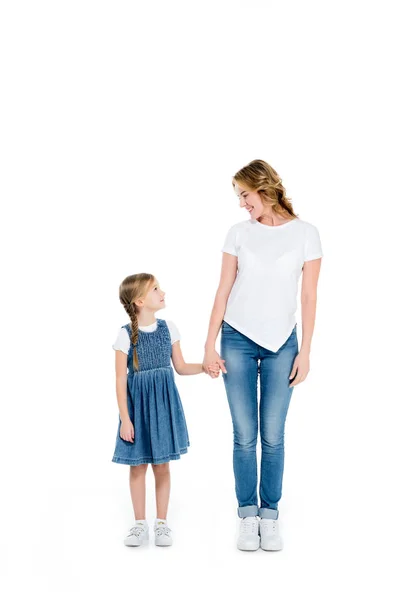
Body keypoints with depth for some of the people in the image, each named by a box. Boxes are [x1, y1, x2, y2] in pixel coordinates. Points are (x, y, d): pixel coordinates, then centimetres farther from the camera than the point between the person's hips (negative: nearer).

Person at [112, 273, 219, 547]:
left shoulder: (168, 328, -1)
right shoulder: (125, 335, -12)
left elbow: (180, 366, 9)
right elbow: (121, 380, -10)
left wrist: (204, 367, -9)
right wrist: (125, 419, -12)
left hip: (164, 402, 3)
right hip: (138, 404, -3)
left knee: (162, 465, 9)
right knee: (138, 466, 7)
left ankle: (161, 522, 22)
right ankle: (140, 524, 21)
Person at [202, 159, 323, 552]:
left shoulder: (305, 233, -1)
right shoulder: (239, 233, 2)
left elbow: (309, 297, -1)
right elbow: (223, 291, 3)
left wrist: (305, 352, -4)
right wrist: (210, 345, -1)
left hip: (281, 343, -1)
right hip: (238, 340, 1)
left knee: (272, 437, 2)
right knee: (244, 436, 2)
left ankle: (270, 516, 14)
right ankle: (247, 516, 14)